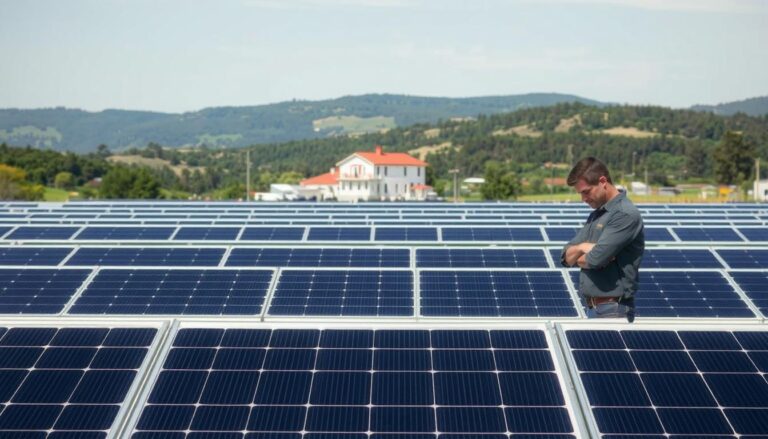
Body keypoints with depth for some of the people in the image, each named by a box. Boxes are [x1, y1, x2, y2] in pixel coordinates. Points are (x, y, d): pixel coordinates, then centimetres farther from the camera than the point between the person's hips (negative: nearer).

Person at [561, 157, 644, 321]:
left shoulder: (625, 214, -15)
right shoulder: (595, 215, 14)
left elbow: (596, 259, -23)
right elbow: (566, 256, 12)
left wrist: (578, 257, -2)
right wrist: (582, 247, -10)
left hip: (613, 310, -8)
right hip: (592, 307, 8)